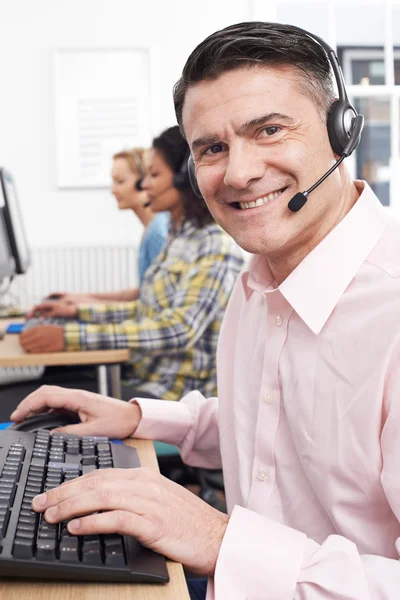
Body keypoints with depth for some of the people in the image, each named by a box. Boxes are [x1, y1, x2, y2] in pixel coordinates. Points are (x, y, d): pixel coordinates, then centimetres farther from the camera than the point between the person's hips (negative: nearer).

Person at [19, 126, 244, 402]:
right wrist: (78, 312, 13)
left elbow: (178, 329, -26)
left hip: (179, 398, -8)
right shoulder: (180, 237, 13)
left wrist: (71, 337, -32)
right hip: (145, 382, 8)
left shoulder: (218, 246, -14)